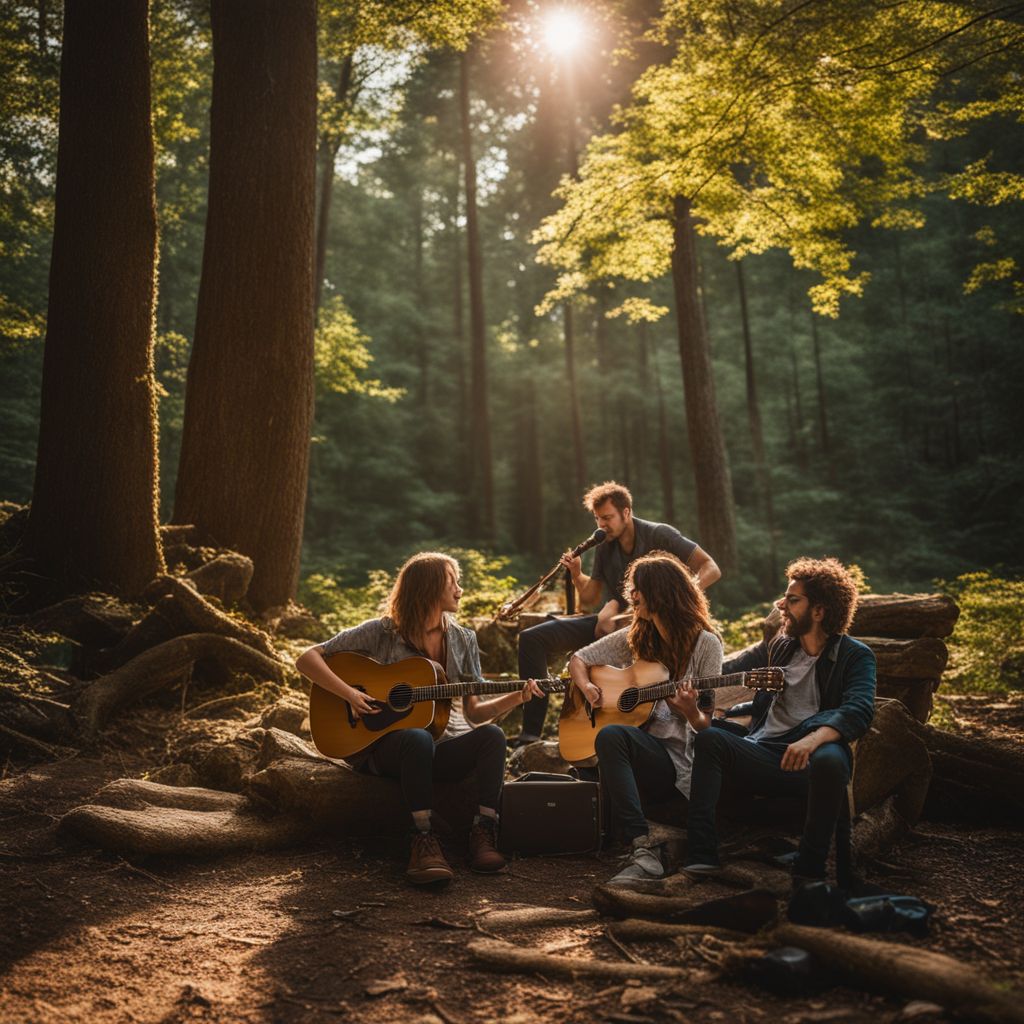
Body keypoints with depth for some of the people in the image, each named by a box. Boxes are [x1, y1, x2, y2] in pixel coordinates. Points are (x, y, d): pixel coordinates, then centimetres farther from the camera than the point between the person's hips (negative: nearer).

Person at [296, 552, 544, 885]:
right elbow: (307, 659, -7)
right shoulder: (381, 632, -3)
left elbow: (474, 713, 11)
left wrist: (516, 698, -6)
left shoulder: (462, 639, 10)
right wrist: (349, 693, -22)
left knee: (491, 735, -26)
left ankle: (483, 834, -27)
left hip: (443, 749, 4)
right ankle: (423, 841, -33)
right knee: (418, 738, -39)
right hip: (382, 744, -4)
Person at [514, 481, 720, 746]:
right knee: (532, 638, -8)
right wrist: (576, 574, -6)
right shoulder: (604, 545, 10)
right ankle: (531, 731, -10)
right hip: (612, 622, 6)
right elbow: (588, 599, 15)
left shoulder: (658, 535, -7)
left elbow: (710, 569, -12)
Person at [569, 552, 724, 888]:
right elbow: (578, 659, 21)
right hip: (636, 754, 4)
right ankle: (642, 851, -35)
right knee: (609, 738, -33)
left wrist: (691, 712, -24)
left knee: (612, 735, -34)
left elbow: (708, 725, -1)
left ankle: (643, 850, -37)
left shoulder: (705, 644, 0)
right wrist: (587, 688, 0)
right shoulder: (634, 638, 13)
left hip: (677, 760, -4)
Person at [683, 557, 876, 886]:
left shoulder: (855, 656, 3)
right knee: (710, 738, -17)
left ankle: (809, 872, -25)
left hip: (810, 758, -5)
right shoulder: (778, 647, 19)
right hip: (762, 754, 5)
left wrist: (813, 739, -34)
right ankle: (700, 856, -26)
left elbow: (858, 711, -15)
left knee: (830, 760, -37)